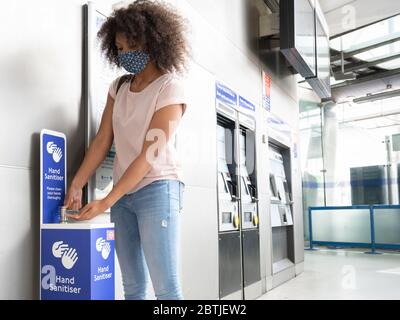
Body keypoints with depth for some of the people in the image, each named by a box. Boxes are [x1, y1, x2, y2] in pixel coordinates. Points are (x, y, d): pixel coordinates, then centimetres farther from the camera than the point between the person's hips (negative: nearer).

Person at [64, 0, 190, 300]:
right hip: (123, 193, 6)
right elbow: (102, 141, 8)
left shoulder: (171, 86, -8)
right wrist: (76, 185, -4)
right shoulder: (118, 87, 12)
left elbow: (150, 154, -14)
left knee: (166, 286, -6)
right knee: (133, 285, 11)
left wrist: (106, 201, -17)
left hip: (157, 188, -6)